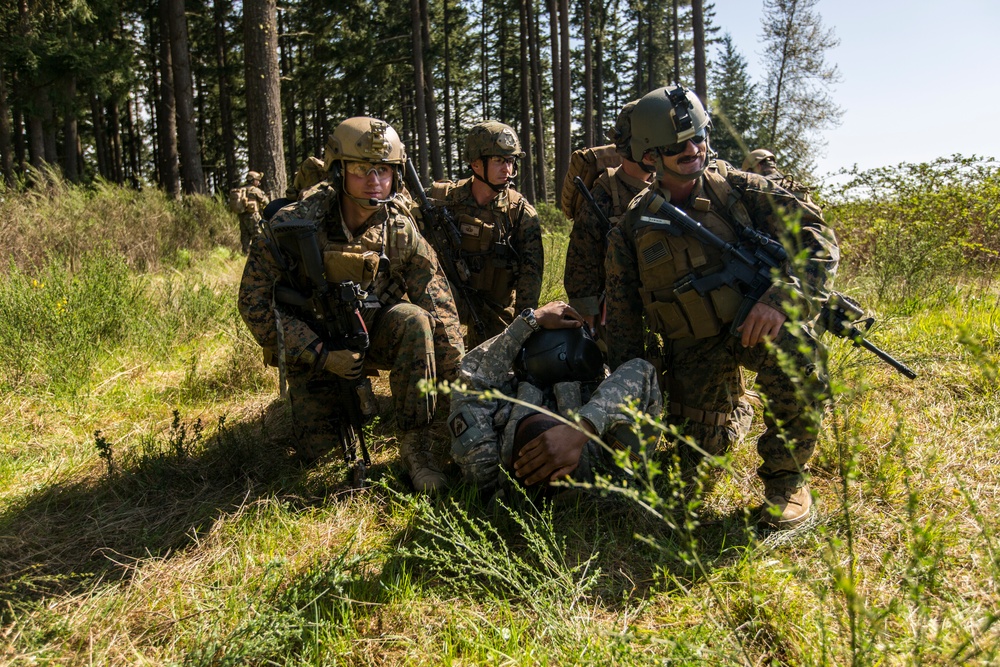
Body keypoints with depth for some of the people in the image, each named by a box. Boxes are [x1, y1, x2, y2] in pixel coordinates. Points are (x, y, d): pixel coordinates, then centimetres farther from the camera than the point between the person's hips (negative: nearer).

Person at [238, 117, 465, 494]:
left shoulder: (401, 230, -14)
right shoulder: (294, 224, -21)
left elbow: (440, 307, -13)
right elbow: (255, 302, -19)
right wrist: (322, 356, -28)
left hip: (373, 334, 1)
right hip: (312, 345, -1)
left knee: (414, 320, -31)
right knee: (316, 450, -5)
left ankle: (416, 442, -21)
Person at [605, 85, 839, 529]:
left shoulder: (737, 189, -5)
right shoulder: (633, 230, -2)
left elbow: (817, 236, -12)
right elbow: (621, 318, 5)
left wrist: (781, 298, -29)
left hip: (755, 322, -1)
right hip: (694, 350, 2)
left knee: (797, 355, -35)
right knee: (700, 451, -3)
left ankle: (785, 478, -11)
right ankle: (729, 408, 35)